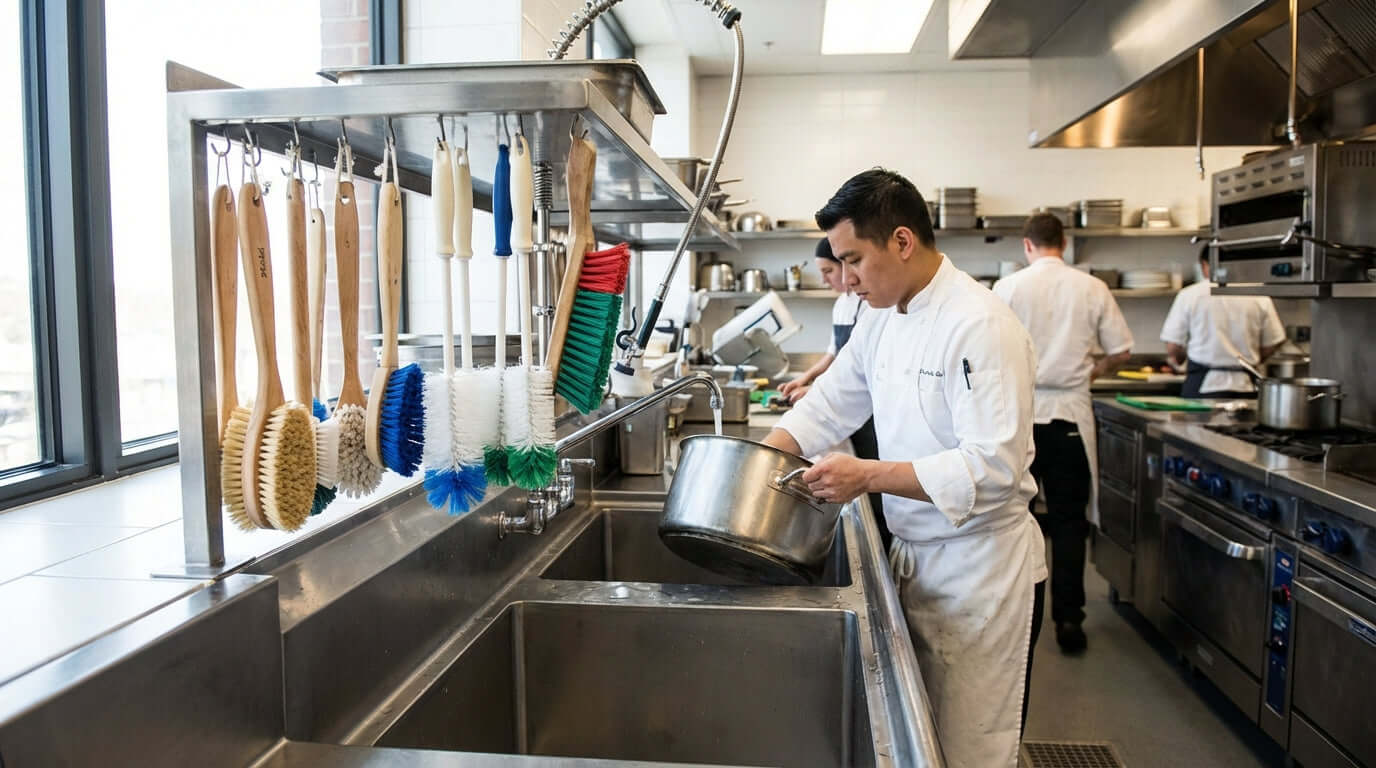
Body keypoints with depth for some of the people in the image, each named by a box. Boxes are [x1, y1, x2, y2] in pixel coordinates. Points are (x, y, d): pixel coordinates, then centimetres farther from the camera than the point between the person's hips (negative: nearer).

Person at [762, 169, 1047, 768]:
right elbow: (831, 404, 10)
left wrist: (868, 476, -30)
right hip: (914, 555, 8)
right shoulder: (883, 319, 5)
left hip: (981, 567, -8)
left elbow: (992, 468, -27)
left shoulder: (981, 325, -22)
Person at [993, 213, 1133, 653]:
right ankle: (1068, 618, 8)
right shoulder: (1092, 289, -2)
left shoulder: (1008, 288, -5)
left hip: (1019, 413, 0)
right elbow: (1120, 352, 3)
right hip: (1070, 414, 1)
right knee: (1069, 521, 8)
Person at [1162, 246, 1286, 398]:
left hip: (1203, 387, -2)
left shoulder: (1189, 295, -4)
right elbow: (1273, 344, 7)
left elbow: (1172, 349, -4)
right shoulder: (1259, 297, 3)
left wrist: (1181, 358, 19)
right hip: (1245, 387, 3)